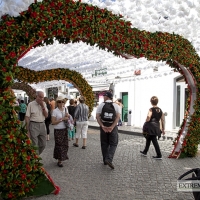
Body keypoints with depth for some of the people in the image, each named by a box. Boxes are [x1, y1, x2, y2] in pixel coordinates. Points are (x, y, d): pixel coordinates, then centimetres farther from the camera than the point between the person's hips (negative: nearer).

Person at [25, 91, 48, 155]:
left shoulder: (44, 104, 7)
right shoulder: (31, 104, -6)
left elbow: (46, 115, 2)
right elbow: (27, 117, -6)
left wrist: (43, 106, -11)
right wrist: (27, 130, -8)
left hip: (42, 125, 5)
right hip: (33, 125, -5)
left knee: (43, 144, 12)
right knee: (34, 146, -1)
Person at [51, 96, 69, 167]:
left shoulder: (65, 110, 8)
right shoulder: (55, 111, -10)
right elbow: (53, 122, -14)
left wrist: (67, 117, -3)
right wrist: (62, 119, -19)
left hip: (65, 129, 6)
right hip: (58, 130, -6)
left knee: (65, 145, 11)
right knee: (59, 145, 2)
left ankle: (62, 158, 31)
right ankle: (59, 160, 16)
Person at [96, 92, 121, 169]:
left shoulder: (101, 105, 1)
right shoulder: (116, 106, 1)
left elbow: (97, 116, -8)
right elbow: (118, 117, -12)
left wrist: (102, 126, -11)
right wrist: (112, 127, -17)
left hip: (103, 126, 1)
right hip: (113, 126, -1)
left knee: (104, 144, 13)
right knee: (113, 144, 6)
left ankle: (105, 160, 21)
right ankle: (109, 159, -11)